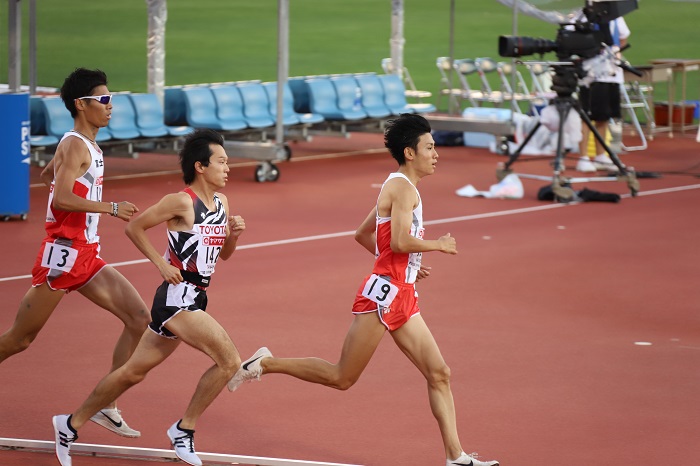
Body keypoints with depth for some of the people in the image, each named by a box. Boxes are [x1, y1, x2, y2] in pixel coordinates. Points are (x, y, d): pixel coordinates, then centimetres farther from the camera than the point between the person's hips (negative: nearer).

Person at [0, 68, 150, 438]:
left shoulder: (87, 146, 14)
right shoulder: (75, 146, -14)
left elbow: (46, 175, 31)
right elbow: (61, 199, -26)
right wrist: (110, 208, -25)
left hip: (87, 257, 9)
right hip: (62, 255, -9)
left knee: (139, 318, -2)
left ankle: (105, 406, 1)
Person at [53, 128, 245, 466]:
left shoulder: (221, 202, 12)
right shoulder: (182, 202, -13)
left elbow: (223, 254, 22)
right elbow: (134, 227, -6)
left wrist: (234, 234, 1)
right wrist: (161, 264, -10)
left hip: (193, 300, 9)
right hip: (176, 298, -9)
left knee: (133, 372, 15)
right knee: (229, 360, -17)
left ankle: (71, 424, 25)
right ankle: (184, 429, -5)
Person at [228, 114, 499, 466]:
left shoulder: (397, 187, 17)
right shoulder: (403, 187, -12)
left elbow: (362, 234, 25)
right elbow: (400, 242, -25)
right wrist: (438, 245, -9)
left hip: (401, 297, 10)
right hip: (383, 294, -10)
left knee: (439, 374, 4)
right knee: (342, 378, -5)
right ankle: (265, 364, 6)